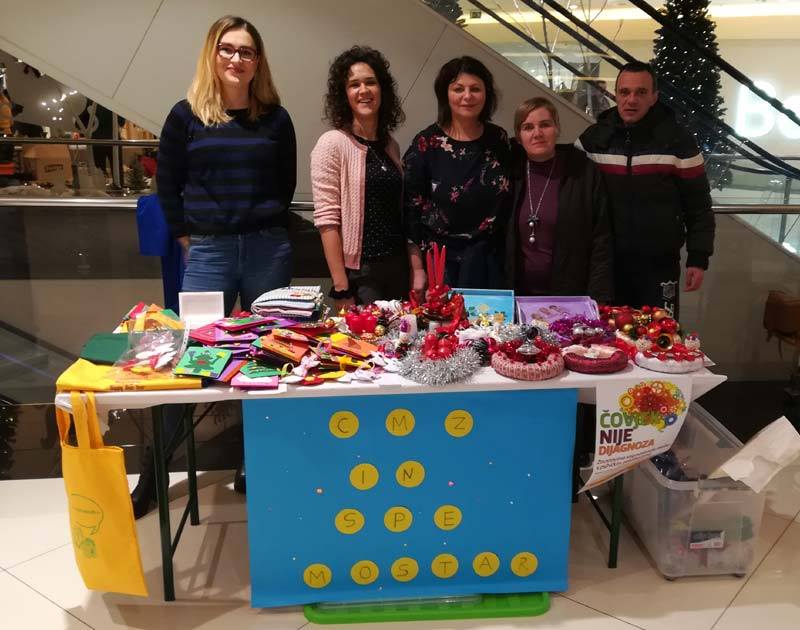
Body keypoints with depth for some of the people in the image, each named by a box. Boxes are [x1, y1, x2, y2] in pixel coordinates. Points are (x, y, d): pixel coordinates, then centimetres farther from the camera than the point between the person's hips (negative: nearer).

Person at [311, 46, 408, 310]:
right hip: (359, 273, -6)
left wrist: (415, 270, 9)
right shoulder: (332, 144, -9)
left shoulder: (391, 146, 10)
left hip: (398, 268, 6)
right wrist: (341, 288, -17)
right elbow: (327, 220, -13)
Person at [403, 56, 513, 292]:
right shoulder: (426, 143, -7)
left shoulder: (499, 139, 4)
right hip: (440, 261, -3)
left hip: (489, 261, 3)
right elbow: (410, 210, -6)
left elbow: (510, 202, 12)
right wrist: (417, 269, -7)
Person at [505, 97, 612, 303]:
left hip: (569, 298, -2)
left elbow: (600, 243, -5)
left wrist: (598, 301, -12)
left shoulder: (583, 173, -4)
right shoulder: (512, 173, 3)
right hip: (517, 296, 2)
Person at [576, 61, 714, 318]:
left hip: (660, 265, -2)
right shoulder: (592, 138, 2)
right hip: (607, 263, 2)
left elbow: (698, 204, 0)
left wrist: (698, 258, -3)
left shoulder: (678, 140, -3)